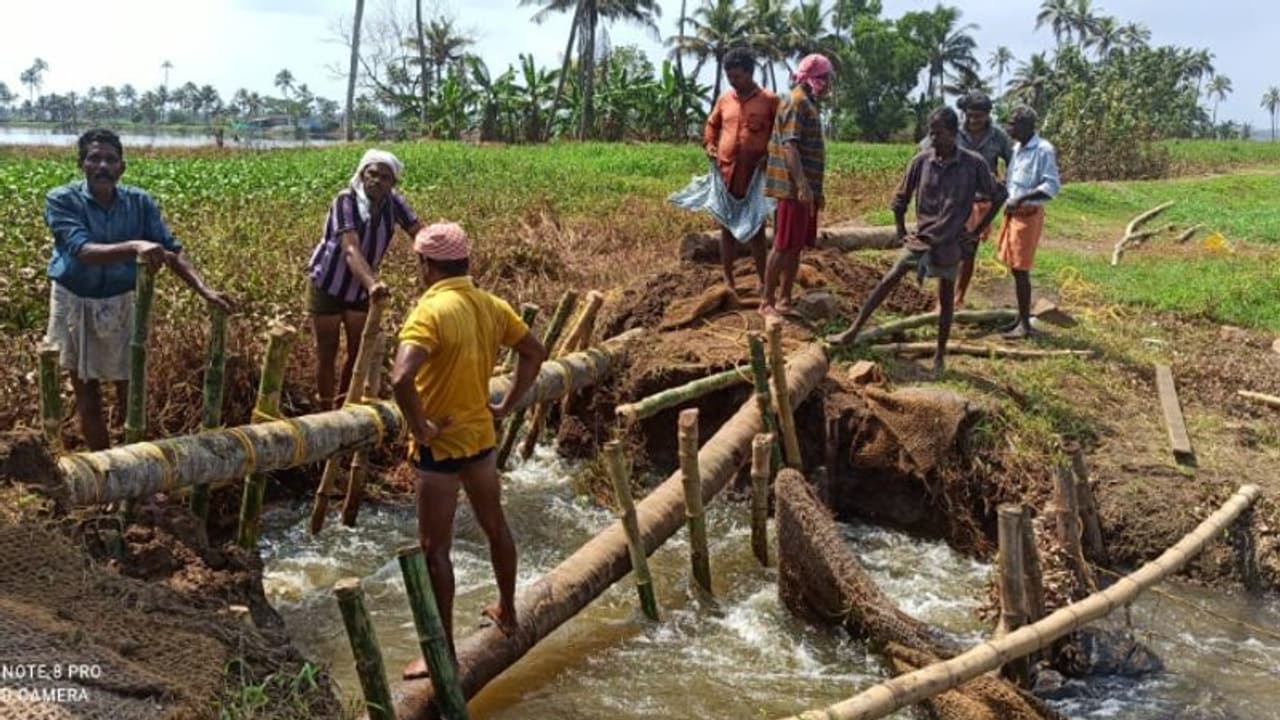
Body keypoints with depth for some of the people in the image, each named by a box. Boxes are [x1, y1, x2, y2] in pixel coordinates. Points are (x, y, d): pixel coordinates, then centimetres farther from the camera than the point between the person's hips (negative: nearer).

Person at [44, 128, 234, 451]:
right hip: (76, 303, -2)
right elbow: (83, 251, -31)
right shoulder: (61, 200, -16)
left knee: (131, 388, 6)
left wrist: (204, 289, -26)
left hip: (123, 303, 2)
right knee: (86, 392, 10)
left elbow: (172, 250, -10)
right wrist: (134, 247, -47)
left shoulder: (140, 202, -7)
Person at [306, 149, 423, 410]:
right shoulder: (346, 200, -27)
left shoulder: (393, 202, -13)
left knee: (360, 352, 10)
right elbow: (351, 250, -40)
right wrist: (372, 283, -58)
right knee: (327, 354, 5)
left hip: (360, 289, 5)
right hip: (327, 285, -4)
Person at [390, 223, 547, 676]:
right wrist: (507, 406, 13)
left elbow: (402, 378, -36)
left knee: (434, 548, 4)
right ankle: (507, 612, 42)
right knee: (494, 525, 23)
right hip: (481, 436, 7)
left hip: (440, 446, -7)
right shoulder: (490, 306, 0)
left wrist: (419, 429, -21)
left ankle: (444, 650, 12)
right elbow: (535, 352, 12)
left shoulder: (430, 311, -22)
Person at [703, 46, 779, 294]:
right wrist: (709, 144, 4)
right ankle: (728, 281, 17)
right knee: (727, 227, 8)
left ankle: (764, 282, 11)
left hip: (755, 175, -3)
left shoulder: (769, 100, -2)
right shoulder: (724, 99, 8)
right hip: (725, 173, 3)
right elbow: (712, 125, 22)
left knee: (756, 228, 2)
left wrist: (770, 155, -12)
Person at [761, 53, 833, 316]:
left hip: (806, 188, 10)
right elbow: (789, 146, -21)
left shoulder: (808, 104, 19)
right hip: (794, 188, -10)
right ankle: (767, 302, -2)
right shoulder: (796, 102, -11)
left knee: (796, 247, 11)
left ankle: (785, 300, 16)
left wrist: (815, 189, 26)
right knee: (783, 246, -7)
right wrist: (802, 185, -29)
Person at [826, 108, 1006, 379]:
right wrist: (901, 232, 5)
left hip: (951, 243, -2)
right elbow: (900, 197, 7)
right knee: (888, 281, -1)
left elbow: (998, 196, -1)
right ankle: (853, 331, 3)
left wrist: (977, 231, -2)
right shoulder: (921, 161, -6)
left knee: (946, 298, 7)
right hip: (921, 238, 2)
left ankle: (940, 355, 19)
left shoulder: (973, 164, -12)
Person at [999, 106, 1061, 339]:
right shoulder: (1016, 149, 10)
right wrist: (1008, 198, 5)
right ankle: (1021, 317, 23)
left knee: (1020, 269, -6)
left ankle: (1025, 324, 0)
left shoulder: (1044, 150, -14)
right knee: (1014, 267, 12)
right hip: (1013, 213, 8)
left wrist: (1022, 198, -26)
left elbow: (1052, 186, -18)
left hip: (1029, 214, -8)